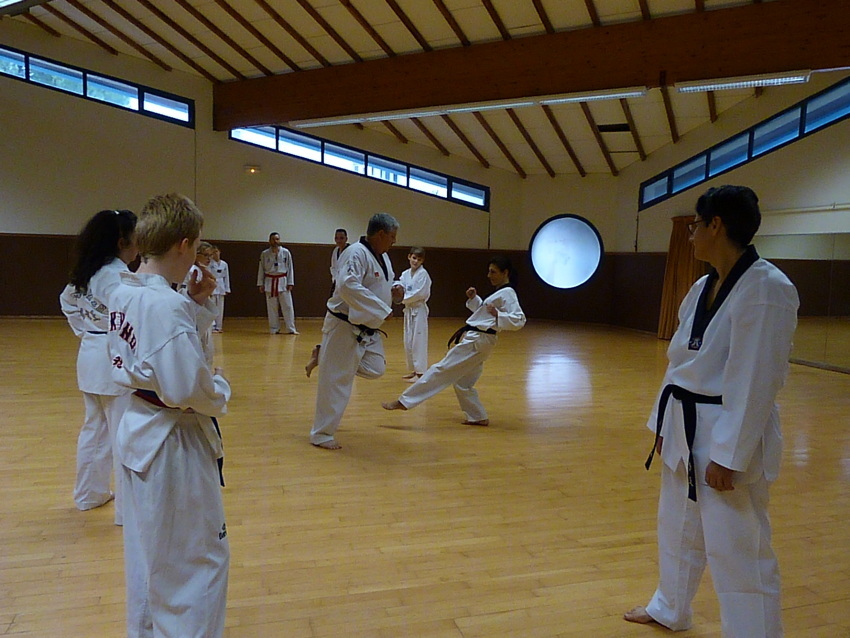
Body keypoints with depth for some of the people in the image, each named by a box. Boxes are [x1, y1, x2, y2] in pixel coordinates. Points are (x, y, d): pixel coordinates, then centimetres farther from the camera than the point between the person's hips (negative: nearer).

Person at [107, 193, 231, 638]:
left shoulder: (122, 294, 2)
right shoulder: (167, 305, -27)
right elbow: (187, 389, -28)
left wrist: (196, 304, 2)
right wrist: (221, 391, -9)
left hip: (138, 432, 10)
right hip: (174, 442, -10)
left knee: (147, 550, 26)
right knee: (199, 559, 8)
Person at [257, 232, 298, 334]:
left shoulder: (286, 252, -1)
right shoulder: (264, 254, 1)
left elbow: (290, 268, 1)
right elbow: (261, 269, 6)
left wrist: (290, 283, -4)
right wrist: (261, 284, 4)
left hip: (283, 281, -1)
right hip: (270, 282, 1)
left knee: (287, 306, -2)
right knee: (272, 307, 5)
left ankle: (291, 329, 2)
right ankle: (274, 329, 14)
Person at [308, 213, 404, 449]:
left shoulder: (382, 257, 10)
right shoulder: (356, 253, -21)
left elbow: (382, 283, 24)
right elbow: (348, 286, -34)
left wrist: (394, 290, -1)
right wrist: (382, 310, -31)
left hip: (367, 328, 9)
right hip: (345, 326, -9)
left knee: (374, 369, 10)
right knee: (336, 381, -4)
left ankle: (323, 355, 22)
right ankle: (321, 434, 10)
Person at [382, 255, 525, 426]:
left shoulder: (507, 294, -13)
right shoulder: (499, 292, 17)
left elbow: (519, 320, -22)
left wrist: (497, 314, -32)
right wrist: (473, 299, 12)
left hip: (477, 342, -10)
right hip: (477, 340, 10)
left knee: (442, 370, -10)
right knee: (463, 382, 15)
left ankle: (404, 401, -8)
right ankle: (478, 417, 23)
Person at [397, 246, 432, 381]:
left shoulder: (423, 274, -9)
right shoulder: (405, 274, 9)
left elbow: (421, 293, -17)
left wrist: (404, 299, -11)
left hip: (419, 310, -7)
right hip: (408, 310, 7)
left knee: (418, 341, -6)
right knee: (408, 342, 12)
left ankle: (420, 372, -1)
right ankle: (412, 370, 24)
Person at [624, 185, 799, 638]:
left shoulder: (765, 289, -20)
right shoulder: (702, 288, 7)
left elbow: (755, 383, -22)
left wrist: (728, 456, -21)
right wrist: (664, 424, 15)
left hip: (730, 438, -9)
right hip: (687, 429, 9)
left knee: (737, 552, 0)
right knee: (677, 529, 24)